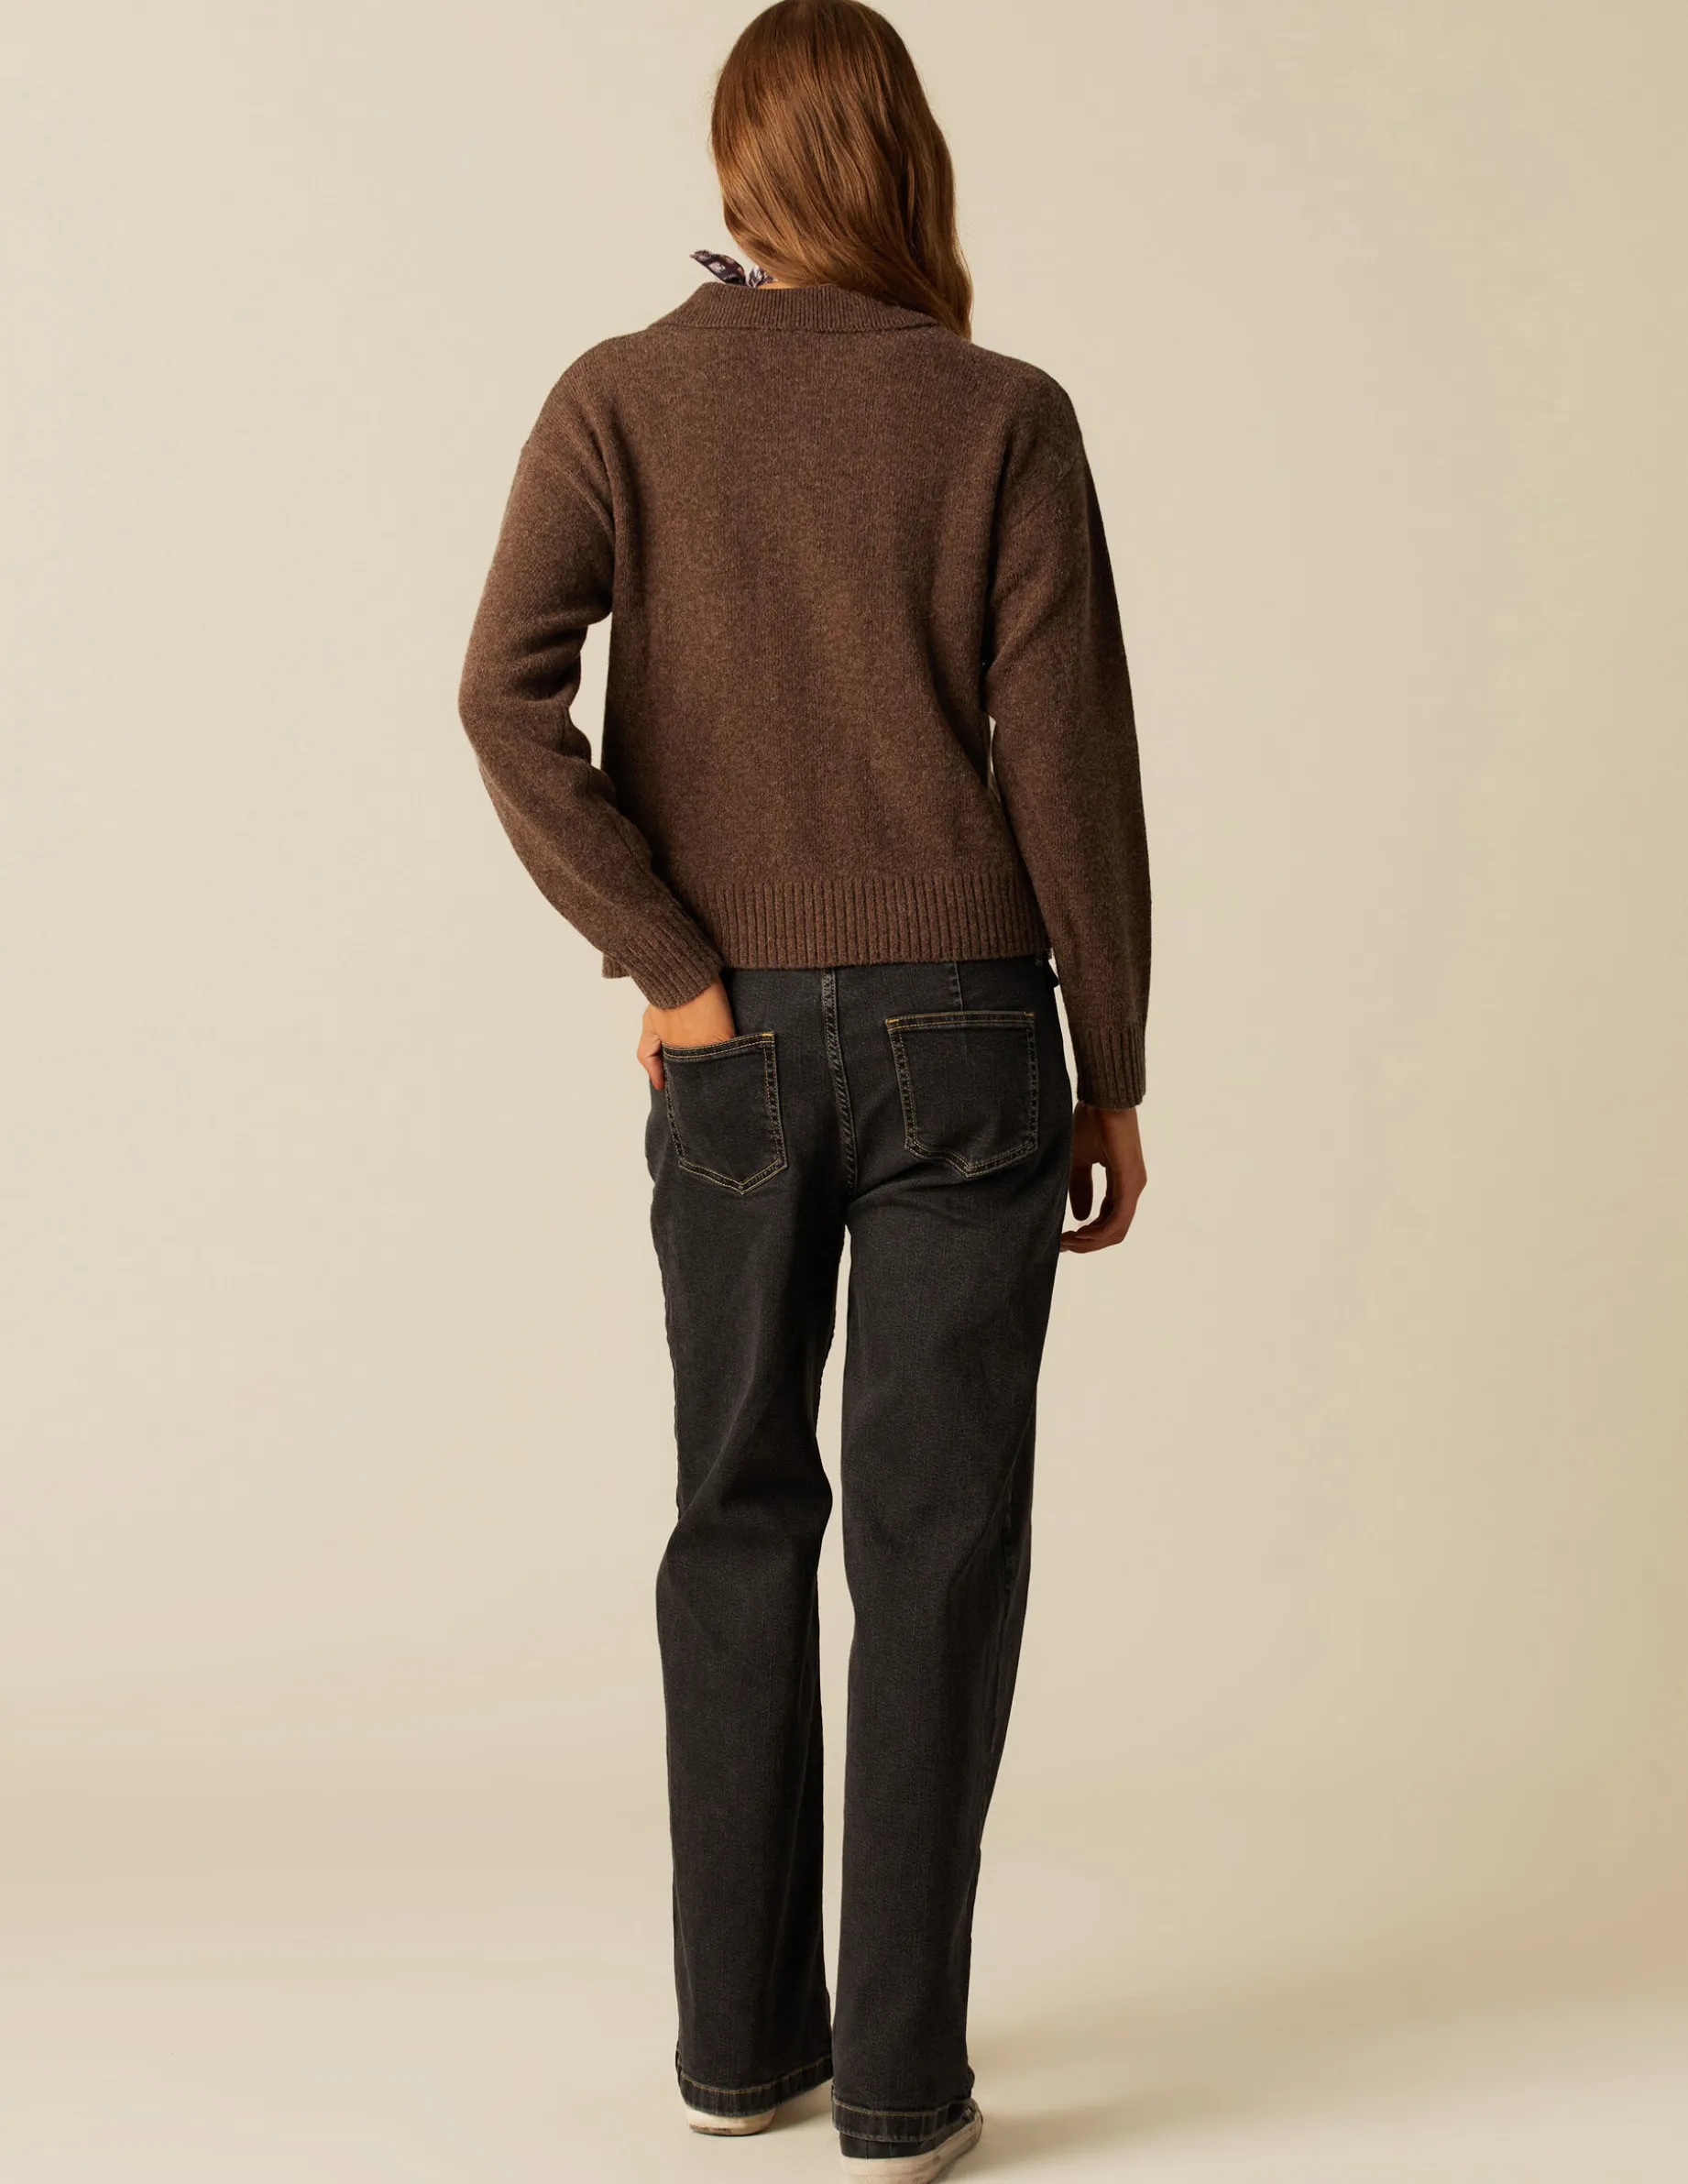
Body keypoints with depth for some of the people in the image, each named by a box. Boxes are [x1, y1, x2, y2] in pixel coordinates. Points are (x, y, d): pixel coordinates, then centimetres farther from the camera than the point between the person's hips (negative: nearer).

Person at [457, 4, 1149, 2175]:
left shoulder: (622, 398, 1)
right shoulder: (1002, 417, -4)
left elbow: (509, 691, -13)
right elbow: (1069, 759, -6)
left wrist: (671, 967, -7)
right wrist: (1115, 1071, 2)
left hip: (734, 1043, 2)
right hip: (962, 1023, -2)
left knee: (739, 1513, 14)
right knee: (936, 1535, 4)